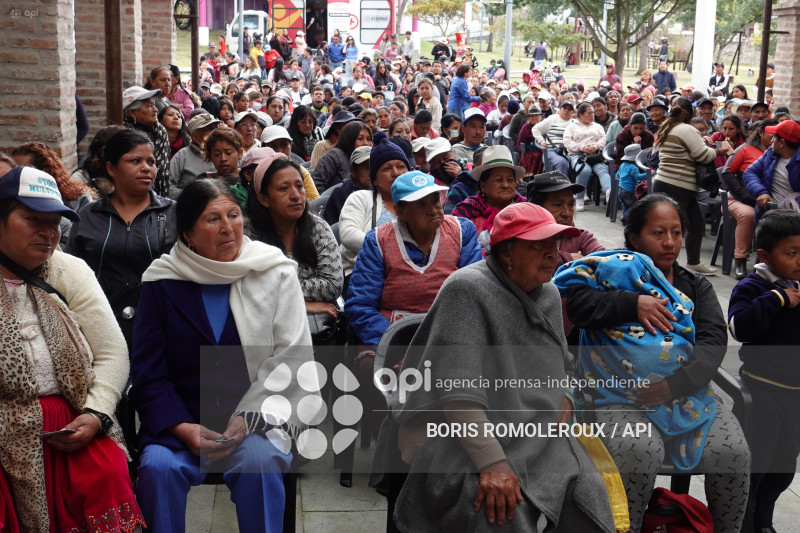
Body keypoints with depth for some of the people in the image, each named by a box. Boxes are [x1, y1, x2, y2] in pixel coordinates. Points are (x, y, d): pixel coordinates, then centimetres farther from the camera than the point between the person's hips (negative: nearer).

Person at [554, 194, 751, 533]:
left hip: (688, 395, 4)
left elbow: (714, 339, 2)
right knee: (640, 453, -31)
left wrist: (676, 383, -15)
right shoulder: (618, 269, 7)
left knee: (733, 453, -18)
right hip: (623, 399, -4)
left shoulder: (696, 287, 18)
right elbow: (569, 297, -9)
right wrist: (632, 303, -15)